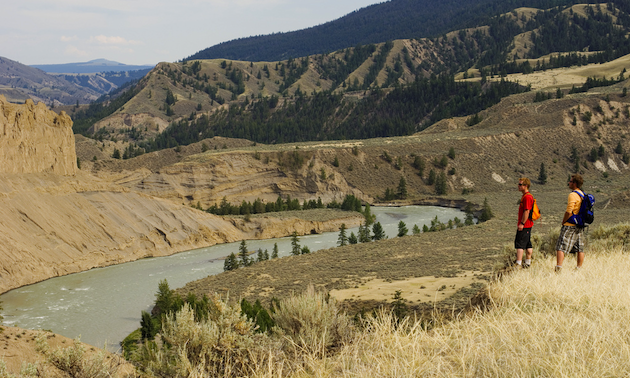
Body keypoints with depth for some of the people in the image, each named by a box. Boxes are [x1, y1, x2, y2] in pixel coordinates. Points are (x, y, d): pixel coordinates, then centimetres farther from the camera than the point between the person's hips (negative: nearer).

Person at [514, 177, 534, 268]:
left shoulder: (527, 197, -17)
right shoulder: (524, 196, 16)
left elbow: (527, 211, -23)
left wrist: (522, 223, -23)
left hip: (524, 225, -11)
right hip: (527, 225, 11)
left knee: (519, 244, -11)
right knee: (528, 244, 14)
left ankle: (518, 265, -14)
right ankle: (527, 264, 21)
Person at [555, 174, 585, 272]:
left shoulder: (573, 195, -15)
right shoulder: (583, 195, 12)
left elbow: (569, 212, -21)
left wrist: (563, 222, -7)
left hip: (570, 226, -9)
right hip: (580, 226, 9)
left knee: (560, 248, -10)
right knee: (580, 249, 10)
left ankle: (558, 269, -19)